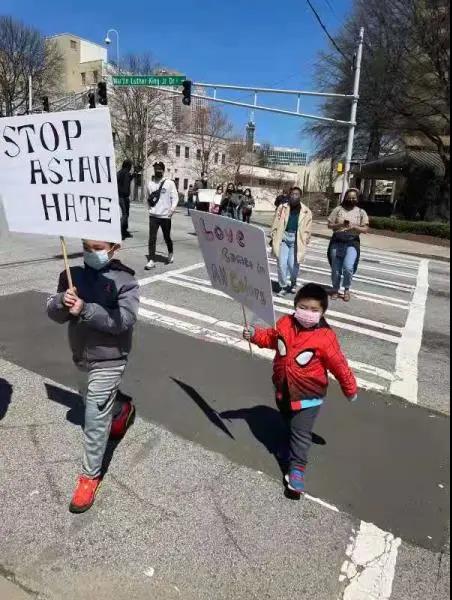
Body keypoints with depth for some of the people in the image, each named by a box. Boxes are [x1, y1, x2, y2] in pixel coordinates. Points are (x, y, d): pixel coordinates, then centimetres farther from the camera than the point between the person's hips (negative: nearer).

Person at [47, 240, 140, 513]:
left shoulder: (125, 280, -15)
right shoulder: (72, 275, -1)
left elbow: (125, 319, -25)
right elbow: (54, 313, -1)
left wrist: (86, 310, -31)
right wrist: (62, 301, -24)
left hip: (109, 360, -6)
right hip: (81, 357, 6)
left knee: (95, 420, -1)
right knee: (97, 403, 28)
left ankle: (91, 475, 19)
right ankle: (123, 410, 60)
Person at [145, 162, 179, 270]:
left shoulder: (169, 183, -2)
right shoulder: (150, 184, 9)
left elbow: (175, 197, -6)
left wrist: (172, 208, -20)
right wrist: (150, 208, 9)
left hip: (165, 216, -2)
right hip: (153, 216, 2)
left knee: (167, 237, 11)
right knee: (152, 238, -5)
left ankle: (171, 253, 39)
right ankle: (152, 261, -3)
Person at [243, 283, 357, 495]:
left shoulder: (325, 337, -25)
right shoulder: (284, 324, -13)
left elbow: (339, 366, -14)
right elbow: (272, 337, 9)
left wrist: (350, 389, -3)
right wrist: (255, 335, -9)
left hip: (308, 396, -5)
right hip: (283, 390, 5)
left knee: (301, 433, 3)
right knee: (289, 424, 29)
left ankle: (297, 467, 19)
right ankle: (291, 443, 57)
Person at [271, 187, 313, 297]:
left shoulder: (306, 212, 3)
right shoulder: (282, 208, 4)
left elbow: (307, 230, 5)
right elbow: (275, 225, 6)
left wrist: (304, 242, -2)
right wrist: (274, 238, 3)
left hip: (297, 239, -1)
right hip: (283, 237, 1)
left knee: (293, 264, -5)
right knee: (282, 264, -6)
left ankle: (293, 283, 26)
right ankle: (283, 287, 12)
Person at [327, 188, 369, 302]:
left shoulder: (361, 212, 4)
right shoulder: (338, 209, 4)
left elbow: (366, 229, 1)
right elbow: (329, 225, 2)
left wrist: (354, 227, -16)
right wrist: (341, 225, -15)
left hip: (352, 243, -1)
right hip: (337, 242, 1)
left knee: (348, 267, -18)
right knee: (335, 269, 7)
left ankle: (347, 289, 7)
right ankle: (335, 290, 27)